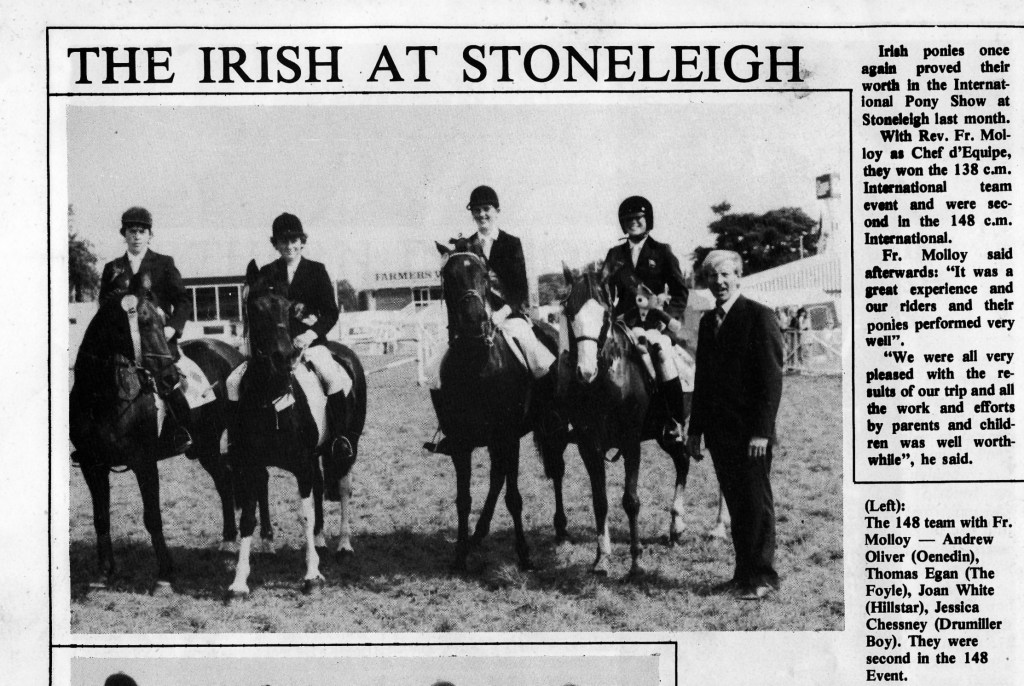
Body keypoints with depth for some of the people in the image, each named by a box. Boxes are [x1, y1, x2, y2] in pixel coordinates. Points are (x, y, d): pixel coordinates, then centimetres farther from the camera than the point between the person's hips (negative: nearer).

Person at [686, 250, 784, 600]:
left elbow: (771, 378, -13)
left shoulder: (759, 317, -8)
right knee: (736, 504, 11)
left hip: (750, 432, -7)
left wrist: (762, 430, -18)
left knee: (756, 503, 0)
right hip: (720, 432, 7)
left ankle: (763, 575, 8)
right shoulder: (708, 321, 14)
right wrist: (696, 429, 13)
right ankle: (744, 571, 18)